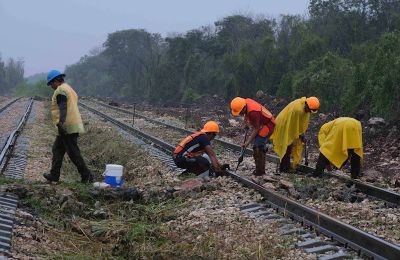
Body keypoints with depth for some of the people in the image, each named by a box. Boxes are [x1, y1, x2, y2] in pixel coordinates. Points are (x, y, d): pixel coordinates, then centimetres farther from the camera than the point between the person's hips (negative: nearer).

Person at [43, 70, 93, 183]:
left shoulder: (60, 90, -11)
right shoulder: (69, 89, 20)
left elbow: (63, 108, -26)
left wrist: (61, 123, -38)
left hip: (67, 127, -10)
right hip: (74, 126, 10)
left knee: (73, 153, -6)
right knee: (57, 149, 15)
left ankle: (86, 176, -3)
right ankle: (54, 175, 17)